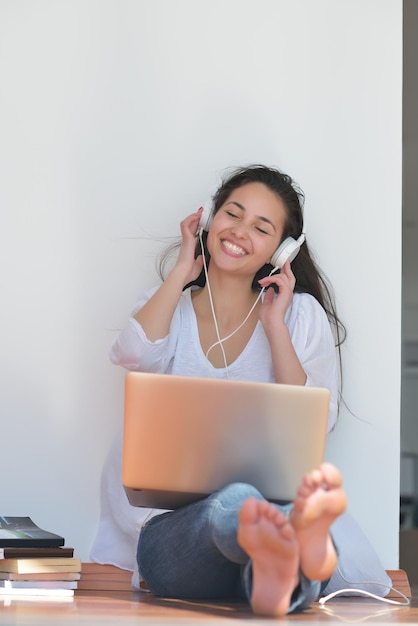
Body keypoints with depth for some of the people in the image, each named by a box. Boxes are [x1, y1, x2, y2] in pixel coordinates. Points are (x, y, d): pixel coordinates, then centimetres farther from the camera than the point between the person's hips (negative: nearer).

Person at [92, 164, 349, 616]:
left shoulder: (302, 314, 16)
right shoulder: (167, 308, 19)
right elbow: (131, 355, -8)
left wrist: (274, 324, 1)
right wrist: (183, 270, 5)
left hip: (274, 497, 1)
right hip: (173, 525, 0)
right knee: (234, 504, -40)